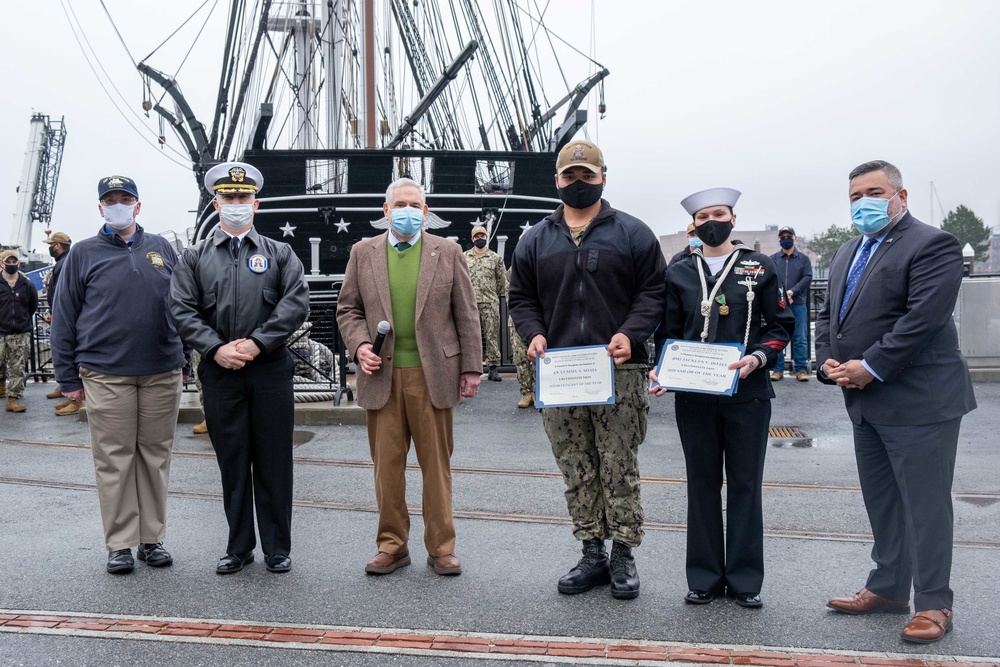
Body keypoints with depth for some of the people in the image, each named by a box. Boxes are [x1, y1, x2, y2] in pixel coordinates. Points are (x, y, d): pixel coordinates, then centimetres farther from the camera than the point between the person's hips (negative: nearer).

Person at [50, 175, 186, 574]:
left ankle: (152, 538, 18)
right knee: (114, 460, 1)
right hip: (106, 375, -2)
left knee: (156, 456, 7)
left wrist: (184, 356, 8)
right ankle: (119, 544, 12)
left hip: (162, 373, 2)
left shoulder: (162, 249, 12)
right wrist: (68, 377, 1)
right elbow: (64, 319, 5)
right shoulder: (83, 254, 6)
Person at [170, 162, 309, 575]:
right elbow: (182, 310, 2)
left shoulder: (279, 254, 8)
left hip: (270, 370, -1)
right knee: (232, 463, 8)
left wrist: (257, 343, -13)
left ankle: (277, 549, 17)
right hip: (220, 371, 1)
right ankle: (239, 547, 22)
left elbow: (296, 304, -4)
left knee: (274, 462, 4)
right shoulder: (195, 258, 10)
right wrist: (216, 348, -11)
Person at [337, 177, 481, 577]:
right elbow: (348, 309, 13)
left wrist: (471, 368, 2)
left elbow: (466, 315, 6)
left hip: (433, 375, -1)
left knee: (437, 465, 6)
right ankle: (392, 545, 19)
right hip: (382, 375, 1)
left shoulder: (448, 252, 6)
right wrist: (359, 345, -5)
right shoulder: (363, 253, 10)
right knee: (386, 465, 6)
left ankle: (441, 547, 17)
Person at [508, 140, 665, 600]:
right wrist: (533, 334, -4)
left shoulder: (632, 233, 6)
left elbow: (653, 292, 3)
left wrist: (630, 333, -13)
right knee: (576, 471, 8)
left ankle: (623, 556, 14)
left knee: (619, 467, 0)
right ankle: (593, 554, 20)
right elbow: (521, 298, 16)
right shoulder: (536, 240, 13)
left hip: (618, 371, -3)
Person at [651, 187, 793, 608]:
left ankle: (744, 580, 17)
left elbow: (779, 325, 5)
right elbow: (668, 332, 11)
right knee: (702, 484, 8)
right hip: (694, 397, 1)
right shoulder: (679, 273, 8)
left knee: (745, 485, 5)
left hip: (747, 393, -1)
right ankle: (705, 577, 18)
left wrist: (757, 357, -14)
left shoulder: (759, 267, 4)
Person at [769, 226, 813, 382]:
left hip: (798, 303, 0)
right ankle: (778, 369, 9)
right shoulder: (773, 259, 8)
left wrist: (792, 291, -14)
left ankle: (801, 369, 7)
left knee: (800, 338, 1)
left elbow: (808, 277, -1)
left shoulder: (803, 258, 9)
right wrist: (781, 295, -16)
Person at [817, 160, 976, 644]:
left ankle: (933, 604, 12)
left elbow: (923, 318, -21)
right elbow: (828, 317, 16)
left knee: (925, 506, 0)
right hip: (866, 403, 8)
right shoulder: (846, 254, 16)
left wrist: (870, 367, -20)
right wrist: (827, 362, -1)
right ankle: (888, 588, 29)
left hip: (918, 401, -8)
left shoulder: (931, 245, -10)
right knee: (881, 503, 16)